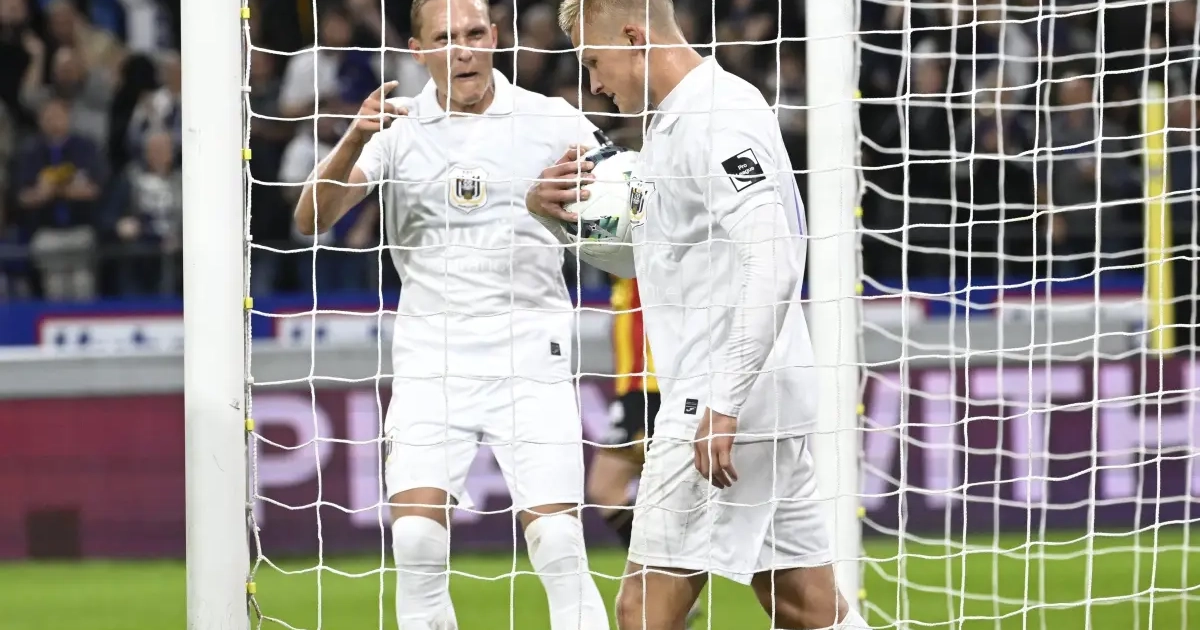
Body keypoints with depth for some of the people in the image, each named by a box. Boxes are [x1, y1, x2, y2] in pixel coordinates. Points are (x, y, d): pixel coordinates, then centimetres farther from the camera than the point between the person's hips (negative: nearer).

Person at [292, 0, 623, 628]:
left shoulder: (553, 122, 2)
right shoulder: (396, 126, 4)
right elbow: (312, 219, -5)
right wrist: (354, 139, -23)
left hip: (530, 357, -1)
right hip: (430, 359, 1)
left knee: (557, 540, -10)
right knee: (416, 535, -11)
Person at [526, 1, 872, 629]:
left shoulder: (715, 118, -15)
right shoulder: (673, 122, 17)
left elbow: (773, 260, -25)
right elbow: (640, 247, 32)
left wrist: (724, 404, -26)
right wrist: (555, 211, 14)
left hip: (729, 409, -10)